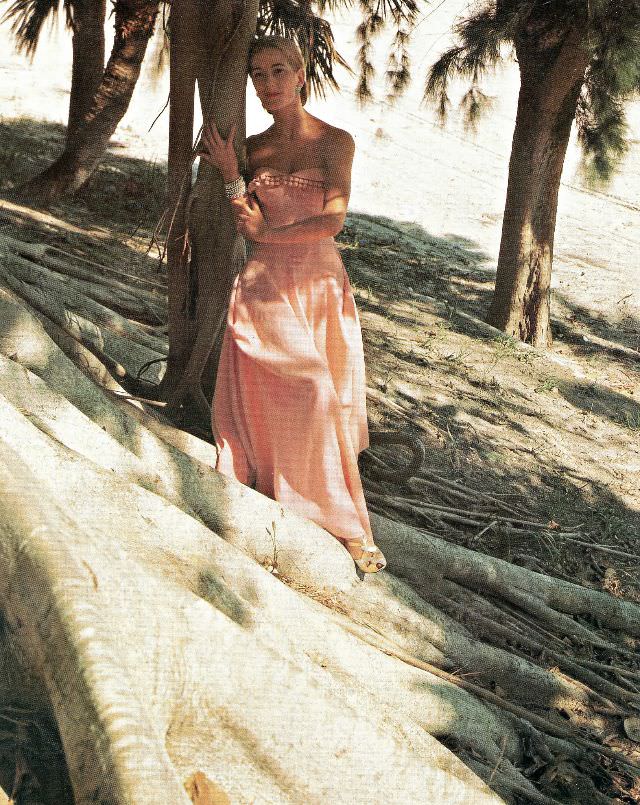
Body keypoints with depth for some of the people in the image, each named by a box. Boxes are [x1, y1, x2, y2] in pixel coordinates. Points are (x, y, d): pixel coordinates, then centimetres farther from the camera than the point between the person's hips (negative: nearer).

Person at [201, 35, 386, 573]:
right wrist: (229, 172, -7)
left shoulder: (335, 142, -1)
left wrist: (266, 233, -4)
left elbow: (333, 221, -12)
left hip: (318, 285, -2)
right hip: (264, 286, 3)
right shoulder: (253, 148, 10)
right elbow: (250, 226, 2)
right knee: (268, 403, -5)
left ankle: (345, 523, 7)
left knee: (322, 403, -4)